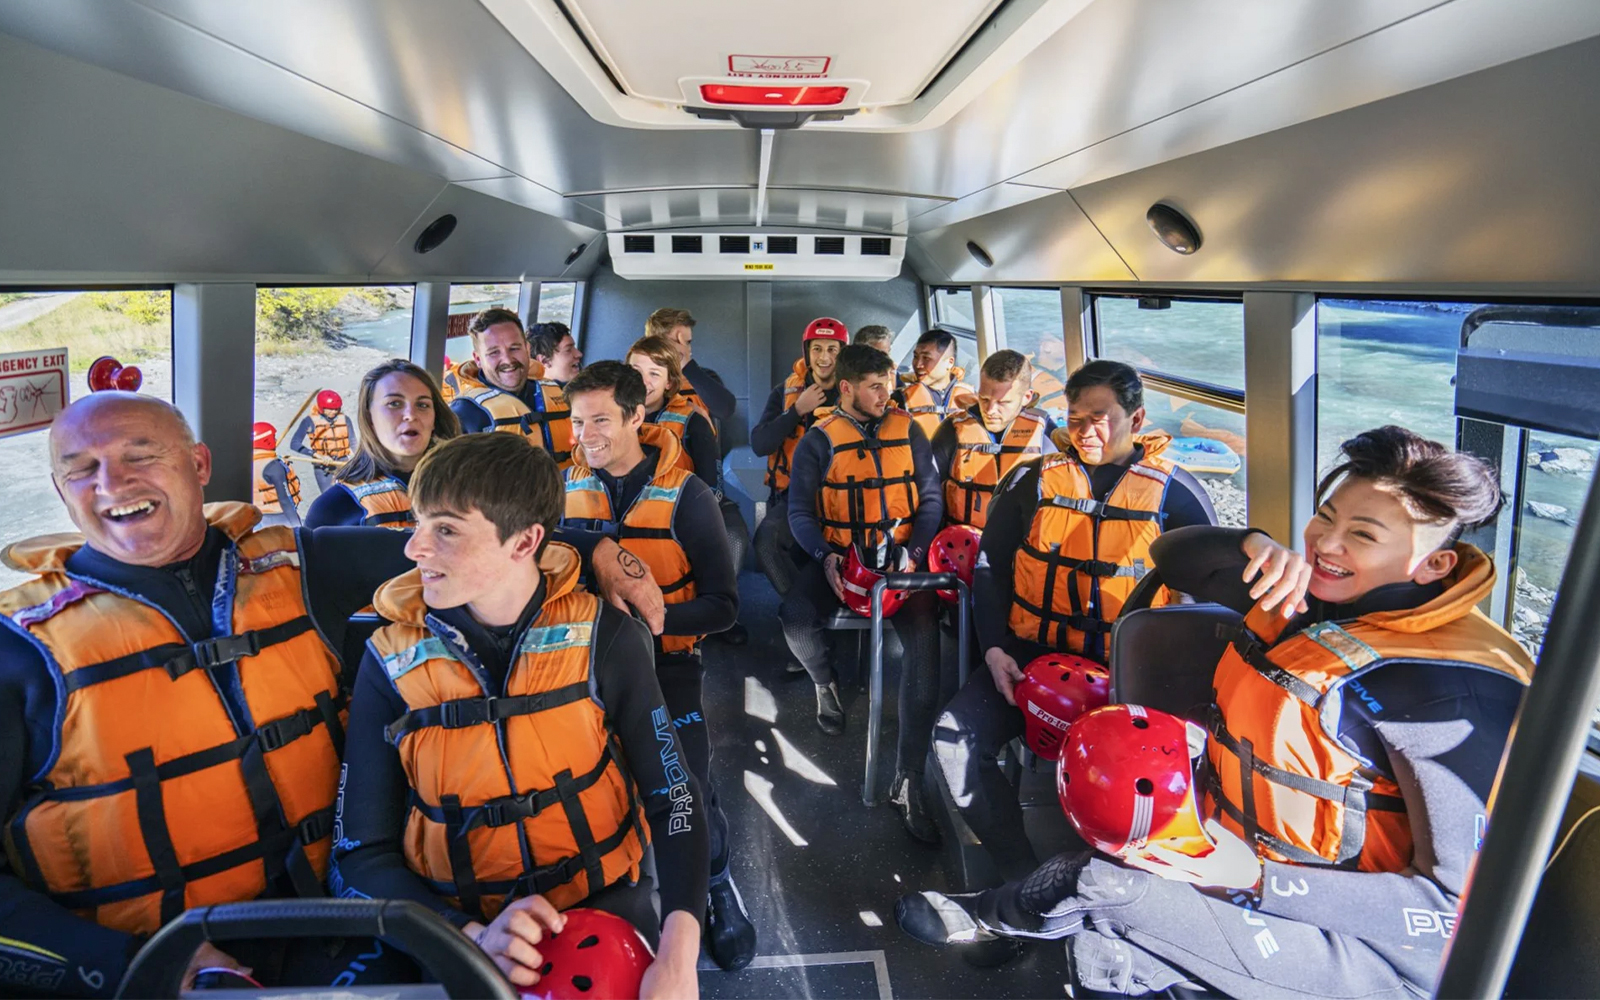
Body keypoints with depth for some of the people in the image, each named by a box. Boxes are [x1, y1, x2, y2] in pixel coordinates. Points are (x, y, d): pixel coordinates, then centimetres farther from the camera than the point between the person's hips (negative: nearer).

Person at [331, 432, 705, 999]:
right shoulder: (392, 664, -6)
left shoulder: (602, 639, -8)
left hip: (603, 906, 0)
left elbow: (673, 798, -5)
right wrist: (474, 936, -21)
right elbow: (359, 856, -4)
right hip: (458, 930, 1)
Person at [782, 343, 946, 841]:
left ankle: (908, 780, -20)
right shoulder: (819, 440, 3)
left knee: (924, 636, -26)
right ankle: (825, 682, 10)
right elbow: (800, 510, -2)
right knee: (795, 619, -29)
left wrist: (913, 550, -11)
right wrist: (826, 557, -21)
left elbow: (930, 498, 7)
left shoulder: (908, 431, 8)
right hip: (838, 555, 0)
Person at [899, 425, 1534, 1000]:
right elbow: (1171, 554, 12)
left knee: (1103, 887, -22)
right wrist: (1251, 544, -11)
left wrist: (1256, 880, -27)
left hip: (1364, 947, -7)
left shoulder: (1451, 691, -23)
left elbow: (1457, 901, -22)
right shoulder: (1304, 597, 0)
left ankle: (992, 917, 7)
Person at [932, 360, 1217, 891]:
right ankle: (1023, 875, -5)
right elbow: (990, 567, 12)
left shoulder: (1176, 493, 5)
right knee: (955, 738, -20)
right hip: (1034, 654, 2)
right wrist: (994, 648, -1)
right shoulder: (1032, 482, 8)